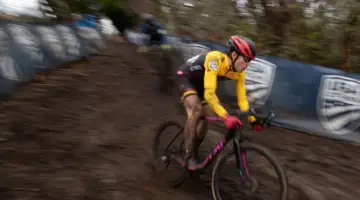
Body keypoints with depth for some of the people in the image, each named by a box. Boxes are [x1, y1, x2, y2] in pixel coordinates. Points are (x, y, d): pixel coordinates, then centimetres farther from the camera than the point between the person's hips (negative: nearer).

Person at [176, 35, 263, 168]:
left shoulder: (239, 72, -16)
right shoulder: (215, 59, -38)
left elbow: (242, 98, -10)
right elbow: (209, 93, -46)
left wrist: (252, 120, -22)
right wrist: (226, 117, -54)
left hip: (200, 83, 7)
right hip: (186, 77, -7)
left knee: (207, 116, 0)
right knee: (196, 109, -28)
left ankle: (194, 151, 20)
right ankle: (189, 155, -18)